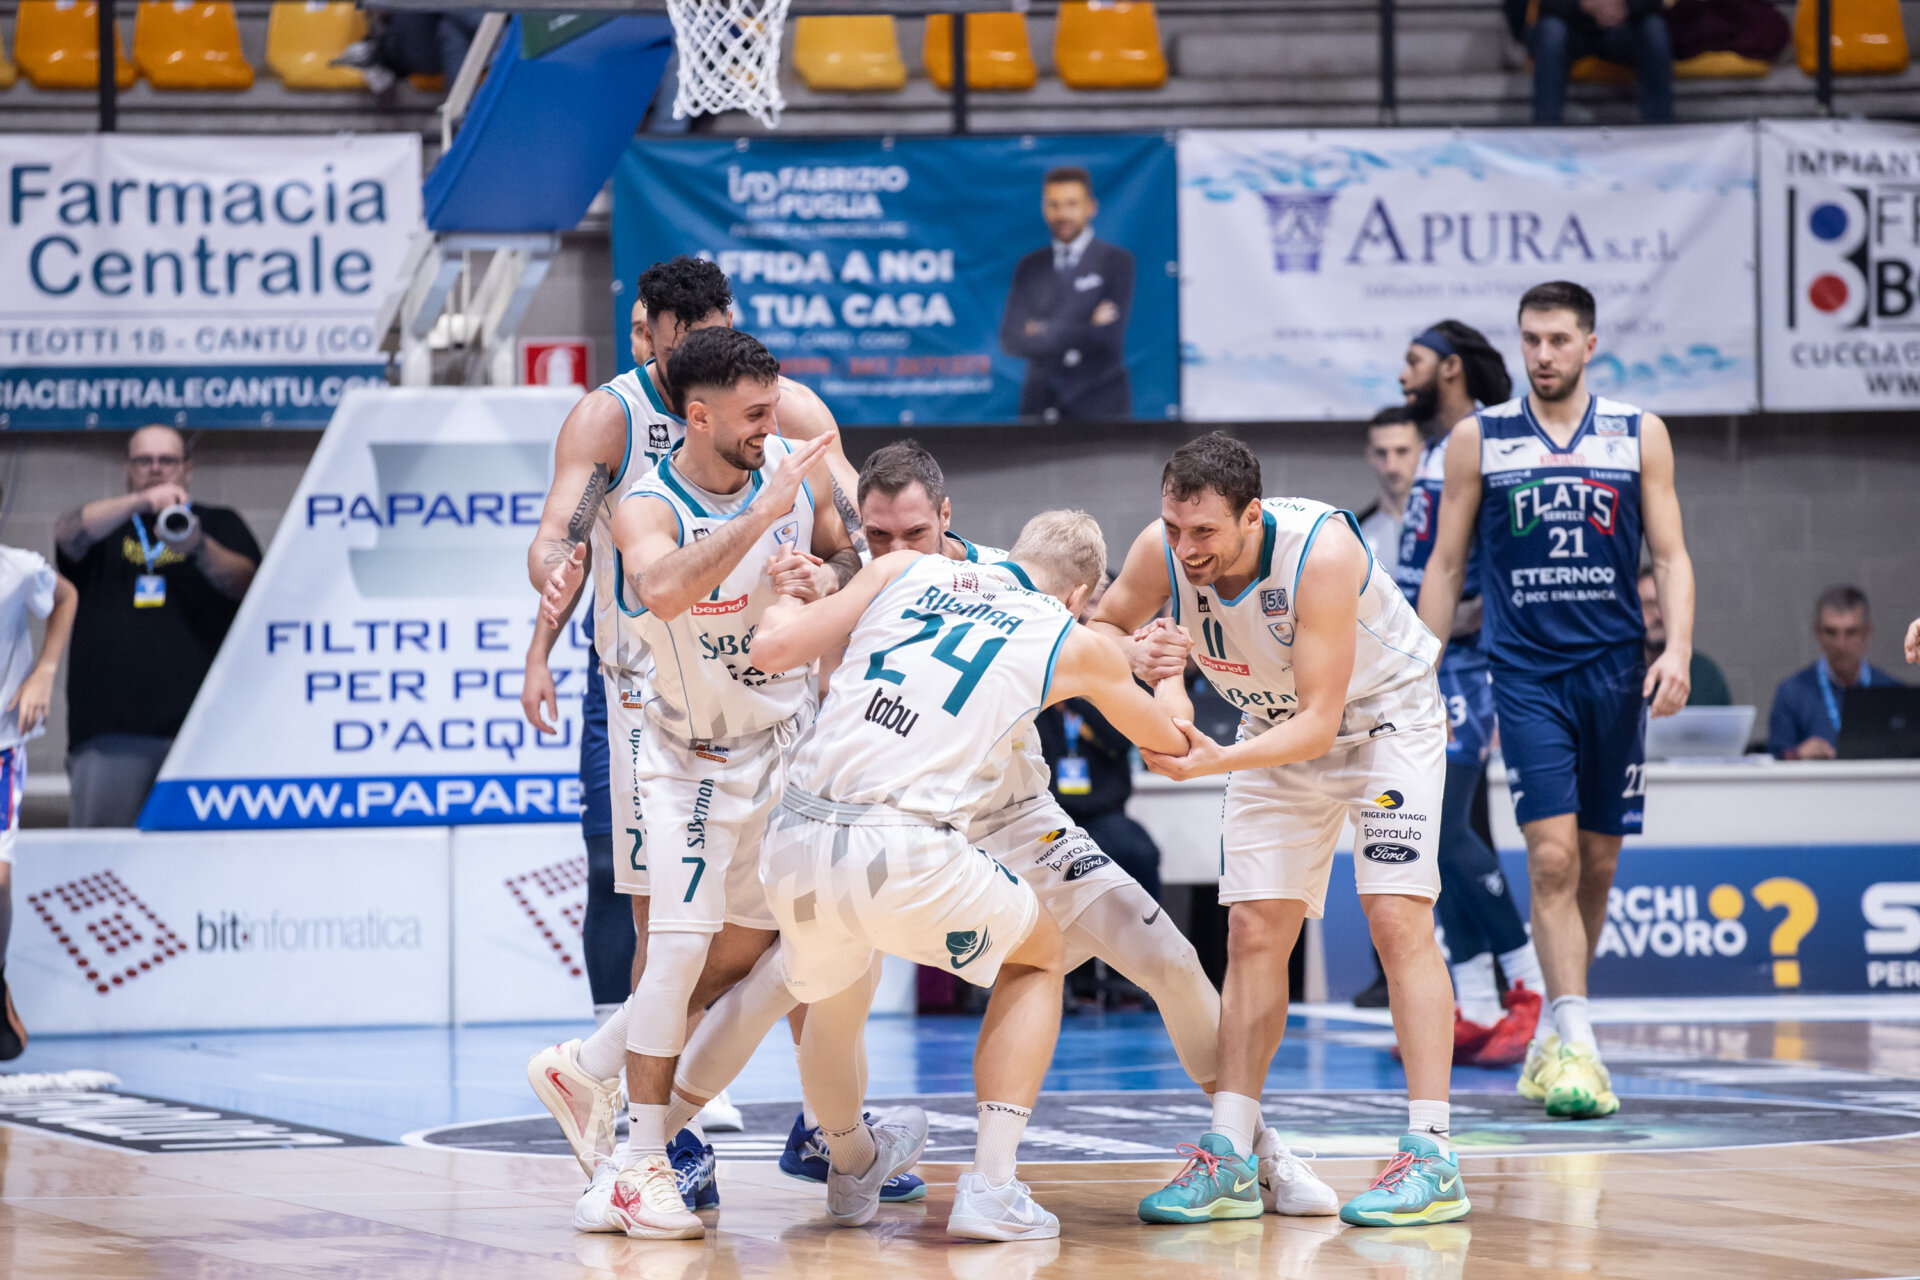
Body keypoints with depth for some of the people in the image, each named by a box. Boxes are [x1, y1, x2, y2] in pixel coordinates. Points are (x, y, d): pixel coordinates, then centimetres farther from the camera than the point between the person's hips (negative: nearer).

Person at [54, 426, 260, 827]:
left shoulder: (220, 526, 18)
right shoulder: (106, 525, 20)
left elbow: (246, 582, -1)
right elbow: (70, 533, -4)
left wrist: (199, 549, -22)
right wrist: (140, 502, -20)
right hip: (110, 729, 1)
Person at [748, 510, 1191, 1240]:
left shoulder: (904, 572, 16)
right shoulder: (1073, 642, 14)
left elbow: (774, 646, 14)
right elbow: (1168, 741, 31)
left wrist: (787, 599, 37)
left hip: (797, 844, 3)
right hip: (908, 853, -3)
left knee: (830, 1005, 32)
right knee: (1039, 958, 25)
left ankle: (852, 1168, 57)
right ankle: (990, 1186, 15)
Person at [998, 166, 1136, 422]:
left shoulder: (1116, 261, 2)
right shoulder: (1030, 267, 12)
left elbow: (1109, 335, -9)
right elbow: (1011, 339, 1)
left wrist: (1046, 332, -2)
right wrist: (1083, 332, -7)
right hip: (1040, 406, 3)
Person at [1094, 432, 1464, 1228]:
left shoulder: (1322, 552, -37)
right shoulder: (1162, 550, -22)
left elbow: (1319, 723, -34)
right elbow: (1099, 629, -4)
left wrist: (1214, 763, -47)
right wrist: (1135, 658, -27)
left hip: (1385, 718, -5)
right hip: (1279, 728, 5)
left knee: (1397, 918, -16)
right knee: (1254, 931, -1)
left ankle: (1432, 1160, -17)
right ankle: (1230, 1161, 1)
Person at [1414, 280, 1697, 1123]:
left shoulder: (1639, 435, 5)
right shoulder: (1479, 439, 4)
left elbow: (1670, 555, 5)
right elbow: (1446, 563, 8)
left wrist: (1678, 649, -11)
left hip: (1615, 672, 2)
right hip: (1525, 672, -2)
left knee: (1597, 863, 7)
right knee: (1552, 857, -14)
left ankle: (1554, 1033, 22)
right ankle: (1575, 1045, -18)